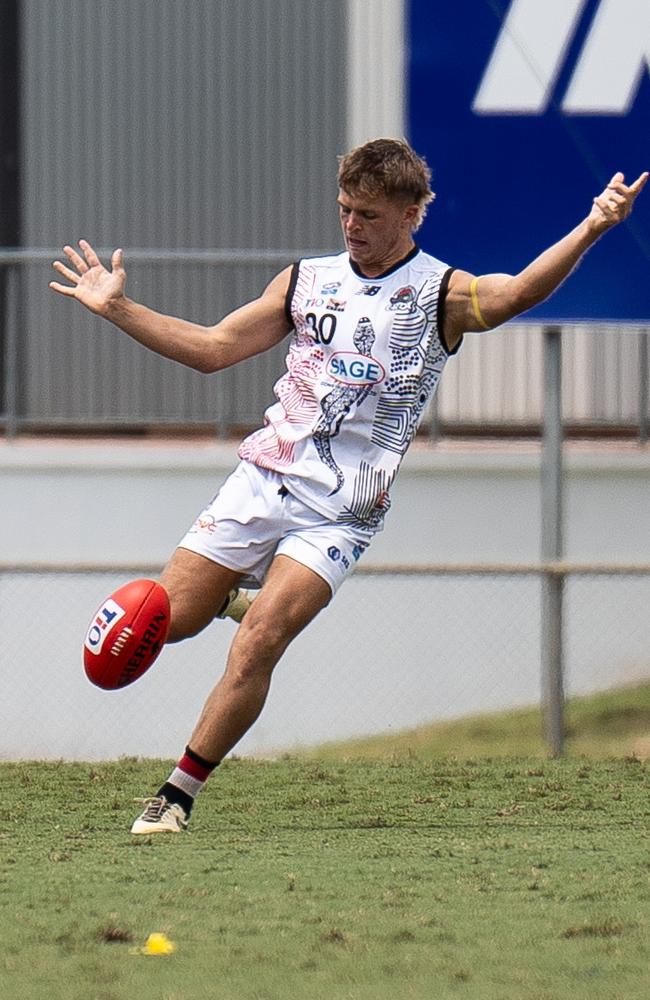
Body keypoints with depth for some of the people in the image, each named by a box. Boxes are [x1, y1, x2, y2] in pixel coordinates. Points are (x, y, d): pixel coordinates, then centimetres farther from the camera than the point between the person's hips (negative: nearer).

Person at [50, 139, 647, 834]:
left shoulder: (441, 294, -1)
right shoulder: (308, 281, 13)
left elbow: (518, 293, -21)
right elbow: (213, 348, 18)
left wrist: (591, 229, -38)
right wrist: (117, 308, 12)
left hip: (339, 510, -4)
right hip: (261, 480, 4)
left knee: (254, 647, -17)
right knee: (167, 620, 1)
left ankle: (178, 794, -7)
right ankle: (232, 594, 35)